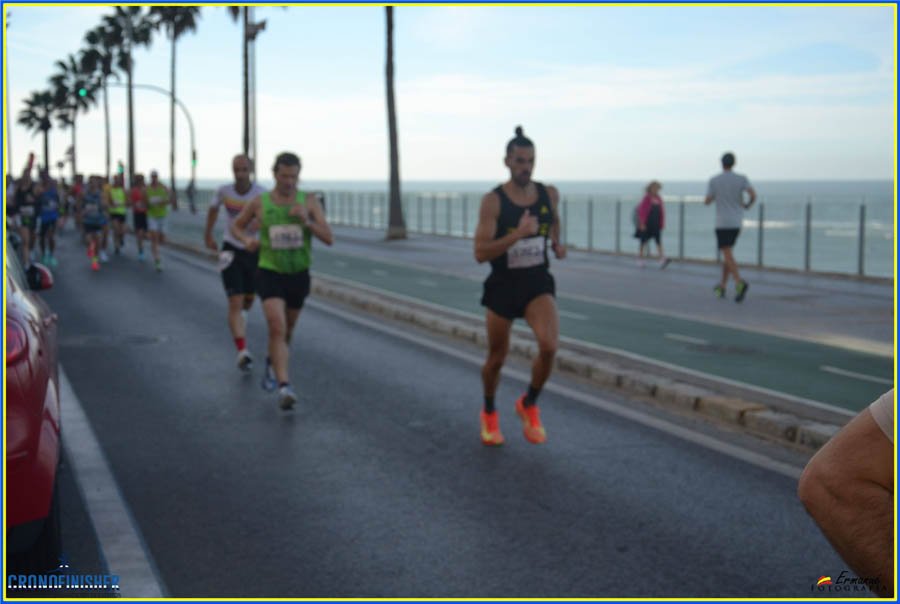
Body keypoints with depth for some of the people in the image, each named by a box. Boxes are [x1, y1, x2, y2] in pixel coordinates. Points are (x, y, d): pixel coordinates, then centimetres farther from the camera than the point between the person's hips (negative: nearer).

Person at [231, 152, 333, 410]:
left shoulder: (309, 202, -5)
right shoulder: (259, 203, -5)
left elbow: (329, 239, -11)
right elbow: (236, 226, 11)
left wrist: (307, 221, -27)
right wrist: (246, 240, -11)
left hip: (299, 275, 3)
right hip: (270, 273, -2)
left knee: (287, 330, 19)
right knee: (277, 327, -21)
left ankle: (272, 364, 50)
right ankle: (284, 388, -26)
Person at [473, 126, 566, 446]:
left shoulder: (549, 194, -1)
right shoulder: (493, 201, -14)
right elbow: (480, 253, -21)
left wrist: (556, 244, 6)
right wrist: (518, 234, -31)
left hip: (538, 284, 2)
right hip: (502, 286, -2)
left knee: (549, 346, -21)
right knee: (497, 357, 10)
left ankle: (529, 405, 7)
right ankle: (489, 414, 39)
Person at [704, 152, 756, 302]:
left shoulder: (714, 180, -5)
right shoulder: (741, 178, 0)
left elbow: (707, 202, -1)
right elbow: (753, 195, -13)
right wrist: (748, 205, 9)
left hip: (722, 223, -4)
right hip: (737, 223, 4)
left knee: (728, 255, -11)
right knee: (727, 252, 19)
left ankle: (739, 283, -33)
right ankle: (722, 286, 23)